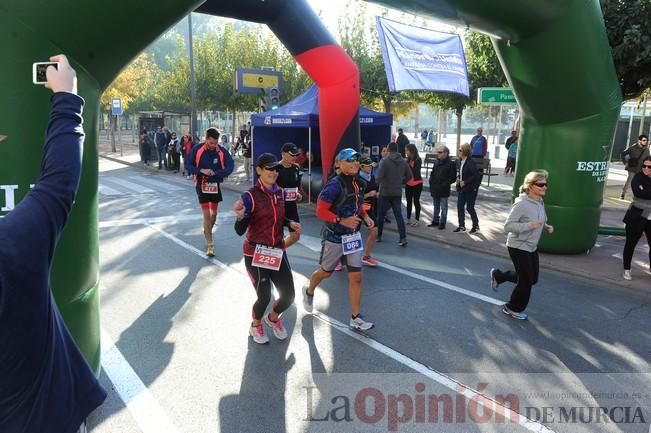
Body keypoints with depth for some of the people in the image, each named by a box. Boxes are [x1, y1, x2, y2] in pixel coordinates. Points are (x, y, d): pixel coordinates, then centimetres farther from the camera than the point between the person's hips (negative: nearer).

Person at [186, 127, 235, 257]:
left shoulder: (222, 151, -7)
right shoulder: (197, 149, -9)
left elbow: (230, 166, -7)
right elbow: (188, 166, -4)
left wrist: (216, 173, -20)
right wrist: (201, 170, -22)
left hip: (216, 185, 3)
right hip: (202, 185, -2)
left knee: (214, 214, 15)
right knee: (206, 215, -7)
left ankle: (208, 233, 42)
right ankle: (209, 245, -4)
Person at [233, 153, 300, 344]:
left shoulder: (279, 192, 2)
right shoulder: (250, 196, -17)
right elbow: (240, 231, -18)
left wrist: (290, 223, 1)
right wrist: (240, 216, -38)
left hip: (277, 251, 6)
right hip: (256, 253, -6)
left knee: (288, 296, 5)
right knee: (264, 297, -1)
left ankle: (273, 318, 40)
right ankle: (255, 326, 34)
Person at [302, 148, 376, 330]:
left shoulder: (360, 183, 1)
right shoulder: (335, 184, -21)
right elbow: (320, 211, -22)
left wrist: (365, 217, 0)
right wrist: (342, 221, -30)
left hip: (353, 236, 6)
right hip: (334, 237, -5)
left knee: (356, 277, 3)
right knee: (325, 272, 16)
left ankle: (356, 318, 13)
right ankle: (309, 291, 48)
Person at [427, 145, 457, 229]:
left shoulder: (450, 164, -11)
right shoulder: (437, 162, 11)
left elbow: (452, 178, -13)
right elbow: (432, 174, 20)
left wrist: (444, 185, -18)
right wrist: (431, 182, 6)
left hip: (443, 191, -7)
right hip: (435, 190, 7)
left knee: (443, 207, 3)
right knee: (436, 207, 16)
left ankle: (442, 223, 10)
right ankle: (435, 221, 26)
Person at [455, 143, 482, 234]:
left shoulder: (470, 162, -18)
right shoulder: (461, 161, 7)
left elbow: (476, 175, -24)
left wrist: (465, 182, -21)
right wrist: (458, 178, 1)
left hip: (471, 189, -8)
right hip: (462, 188, 8)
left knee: (470, 207, 2)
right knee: (460, 206, 4)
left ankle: (476, 226, 21)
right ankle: (462, 226, 13)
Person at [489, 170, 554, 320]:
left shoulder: (540, 202, 2)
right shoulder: (521, 204, -24)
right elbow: (508, 226, -25)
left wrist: (547, 227, -3)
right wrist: (530, 225, -31)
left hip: (532, 247, 9)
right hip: (518, 247, -9)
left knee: (533, 278, 18)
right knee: (526, 281, 2)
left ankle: (497, 275, 35)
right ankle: (513, 308, 26)